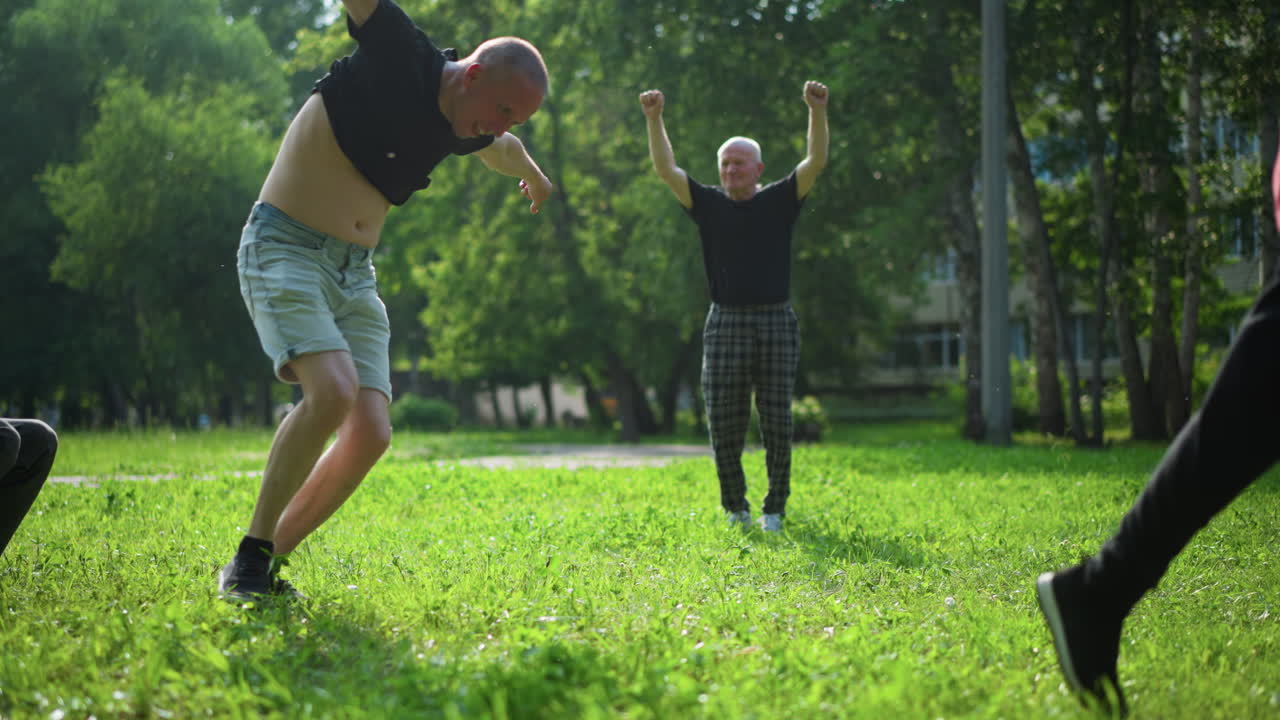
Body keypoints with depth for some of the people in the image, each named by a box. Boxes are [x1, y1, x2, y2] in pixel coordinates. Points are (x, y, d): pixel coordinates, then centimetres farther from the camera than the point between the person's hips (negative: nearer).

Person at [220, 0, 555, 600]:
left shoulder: (464, 132, 9)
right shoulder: (400, 58, -13)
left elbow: (502, 151, 33)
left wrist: (531, 173, 54)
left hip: (355, 274, 8)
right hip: (284, 250, -8)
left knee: (370, 433, -7)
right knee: (333, 391, -28)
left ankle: (269, 562, 6)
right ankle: (249, 557, -15)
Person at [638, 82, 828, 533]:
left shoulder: (779, 201, 5)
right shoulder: (709, 205, 8)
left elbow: (816, 162, -7)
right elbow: (666, 169, 0)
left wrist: (817, 112, -21)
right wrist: (654, 119, -12)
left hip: (776, 323, -1)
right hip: (726, 323, 1)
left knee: (777, 423, -1)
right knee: (723, 425, 0)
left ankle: (774, 509, 12)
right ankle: (735, 507, 18)